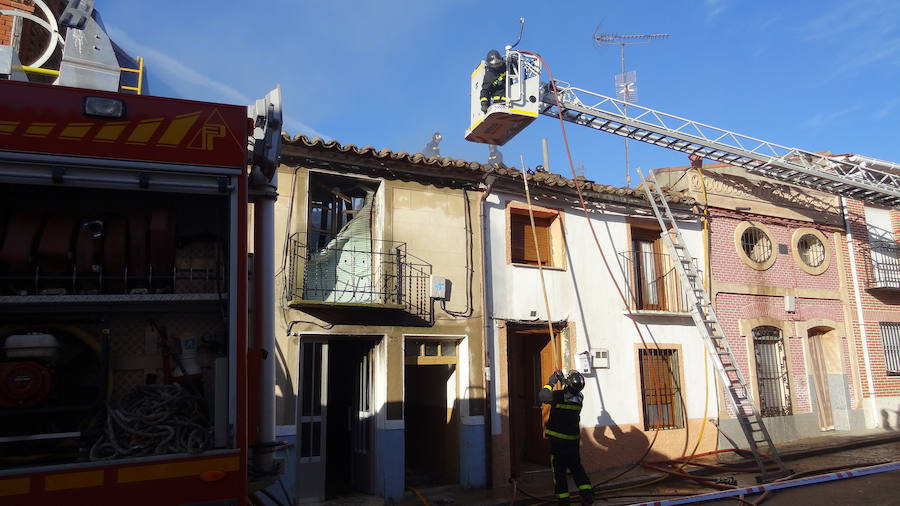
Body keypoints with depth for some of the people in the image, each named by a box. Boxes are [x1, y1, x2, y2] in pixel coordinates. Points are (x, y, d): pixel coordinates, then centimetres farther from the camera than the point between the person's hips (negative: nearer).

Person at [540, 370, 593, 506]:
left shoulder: (558, 395, -19)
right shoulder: (579, 398, -2)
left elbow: (542, 395, -3)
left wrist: (551, 382, 6)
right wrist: (563, 381, 23)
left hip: (558, 440, -4)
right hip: (573, 439, 5)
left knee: (559, 469, 5)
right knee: (576, 466, 18)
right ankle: (587, 493, 7)